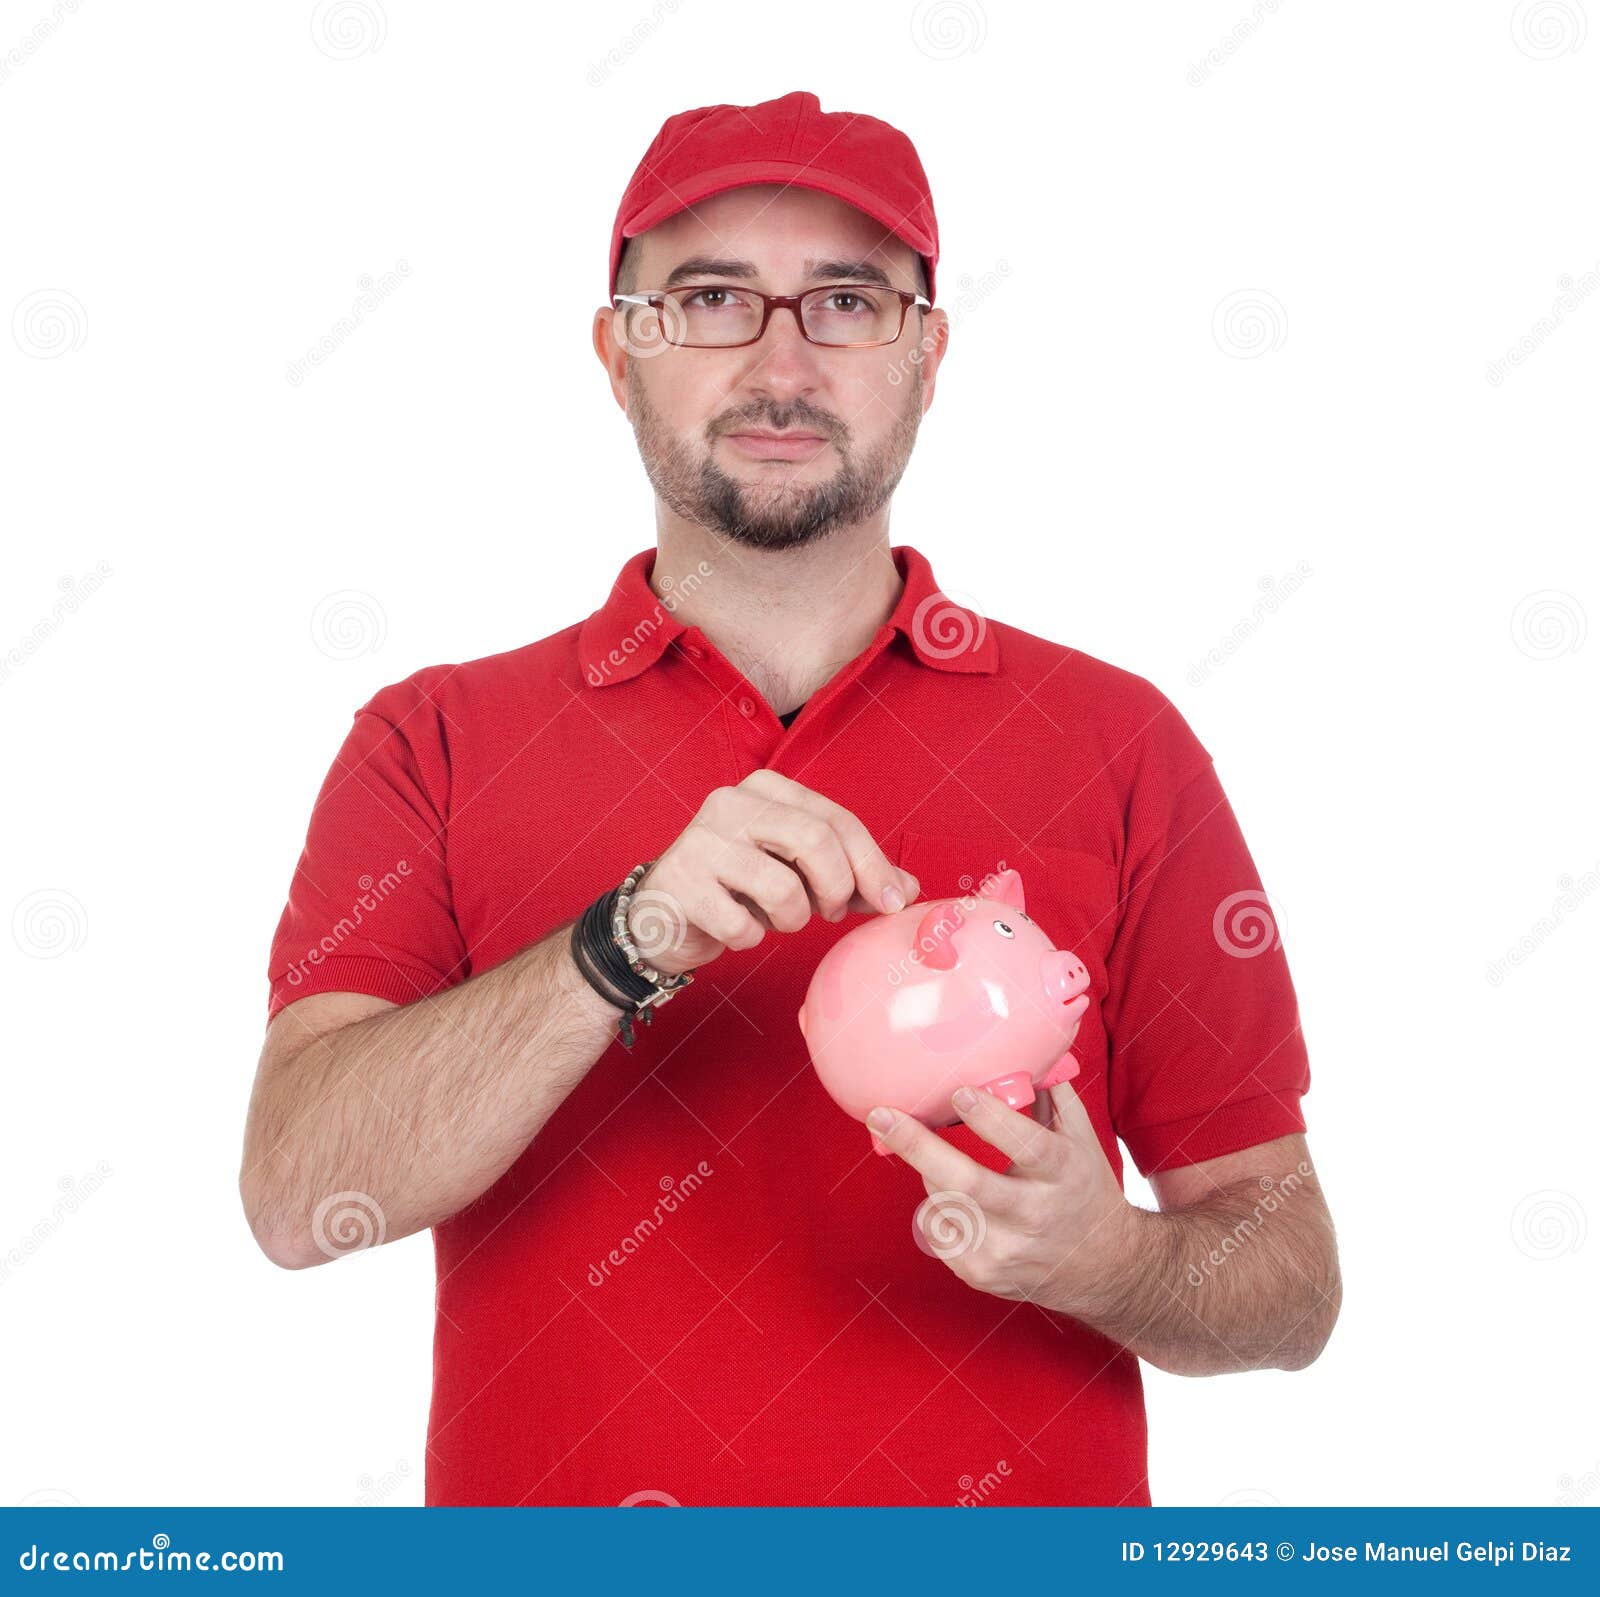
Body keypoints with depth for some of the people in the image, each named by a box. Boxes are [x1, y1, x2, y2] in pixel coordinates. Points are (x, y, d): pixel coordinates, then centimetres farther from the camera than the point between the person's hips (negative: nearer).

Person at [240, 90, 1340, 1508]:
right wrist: (628, 946, -22)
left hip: (1009, 1536, 1)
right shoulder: (432, 744, 0)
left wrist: (1097, 1258, -18)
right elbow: (296, 1198, -11)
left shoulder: (1118, 747, -1)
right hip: (558, 1514, 0)